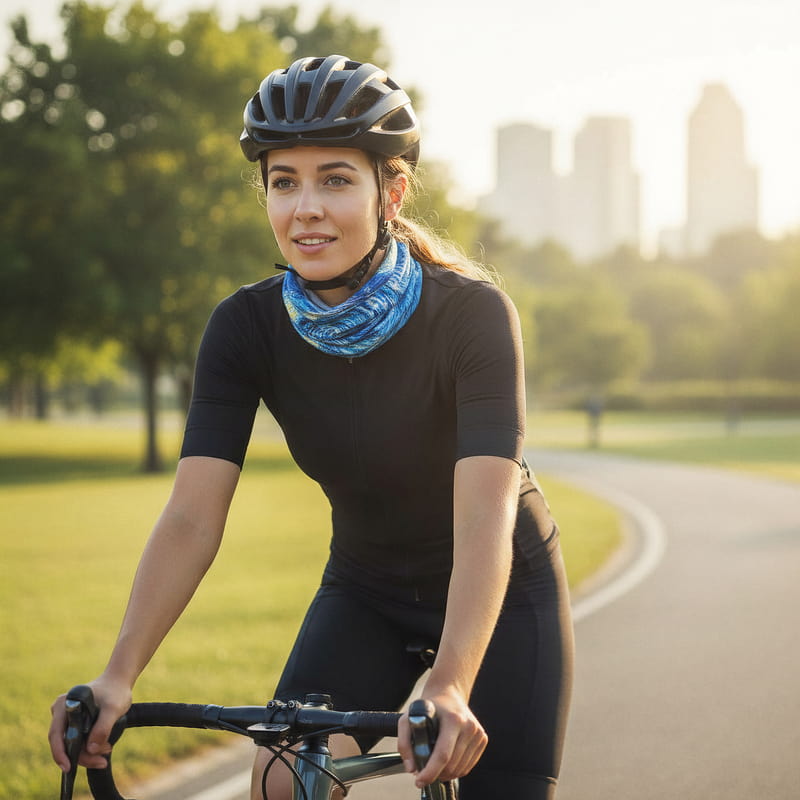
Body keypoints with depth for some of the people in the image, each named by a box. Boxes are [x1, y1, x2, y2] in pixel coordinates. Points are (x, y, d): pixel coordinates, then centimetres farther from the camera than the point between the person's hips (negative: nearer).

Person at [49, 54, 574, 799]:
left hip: (502, 591, -2)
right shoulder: (247, 327, -18)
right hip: (366, 590, 2)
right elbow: (192, 515, -24)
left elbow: (485, 516, -38)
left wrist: (449, 688, -53)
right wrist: (118, 675, -38)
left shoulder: (472, 314, -27)